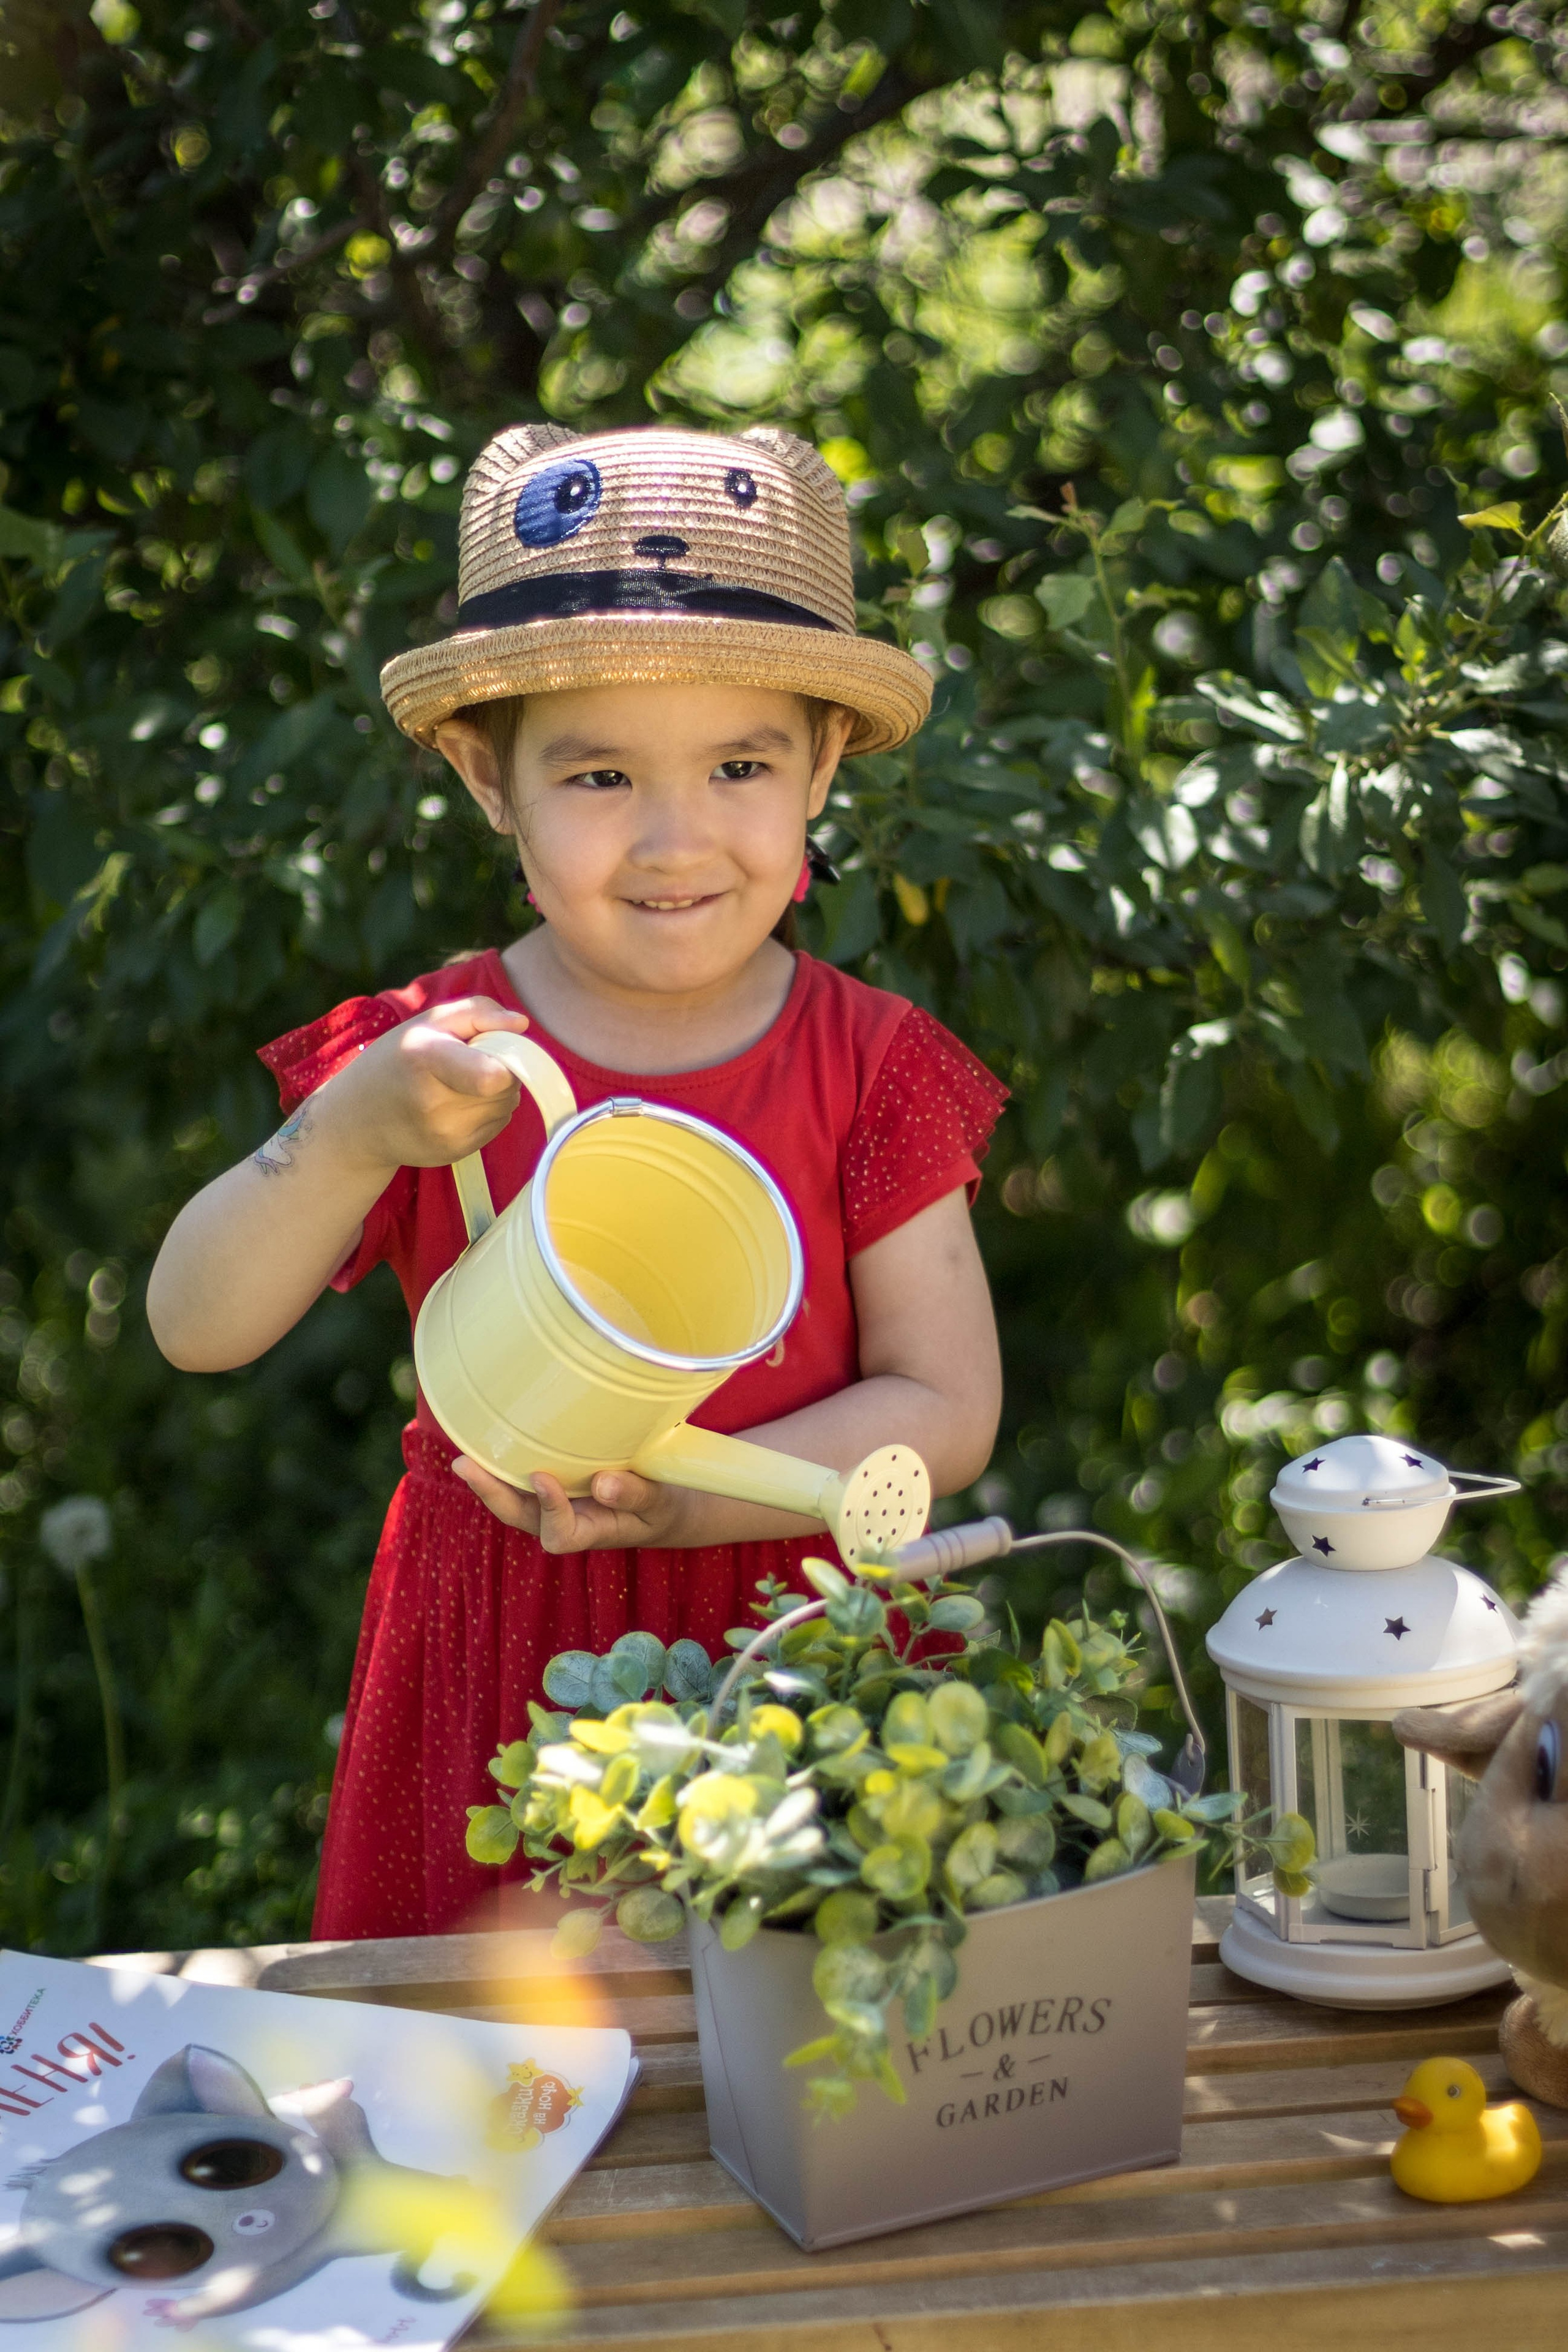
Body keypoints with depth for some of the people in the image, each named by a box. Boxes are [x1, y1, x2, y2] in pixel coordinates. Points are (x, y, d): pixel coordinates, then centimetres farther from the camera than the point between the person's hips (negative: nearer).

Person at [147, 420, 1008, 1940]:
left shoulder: (870, 1067, -4)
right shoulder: (418, 1061, -3)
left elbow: (945, 1411, -7)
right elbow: (194, 1329, -9)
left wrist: (672, 1497, -22)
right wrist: (356, 1132, -26)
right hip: (501, 1677, 0)